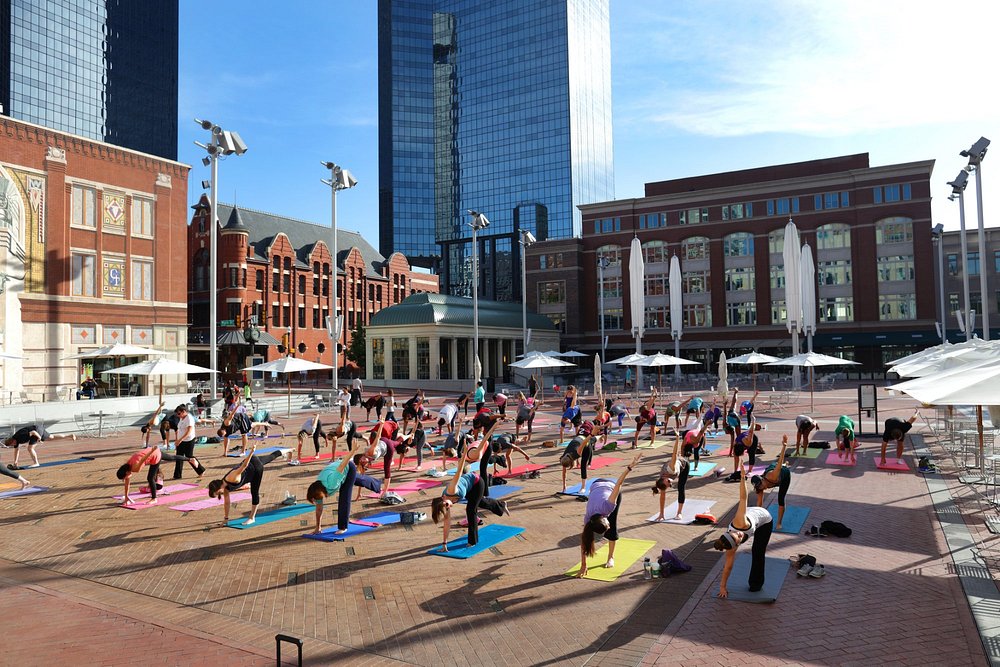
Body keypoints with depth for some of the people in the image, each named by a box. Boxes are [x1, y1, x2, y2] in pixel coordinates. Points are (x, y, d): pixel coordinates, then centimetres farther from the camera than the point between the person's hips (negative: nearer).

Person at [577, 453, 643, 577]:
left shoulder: (607, 507, -42)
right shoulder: (588, 519, -32)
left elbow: (618, 484, -43)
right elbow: (583, 541, -27)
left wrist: (631, 466, -46)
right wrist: (583, 566, -27)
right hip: (596, 485, 1)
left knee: (613, 526, -4)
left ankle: (611, 557, 7)